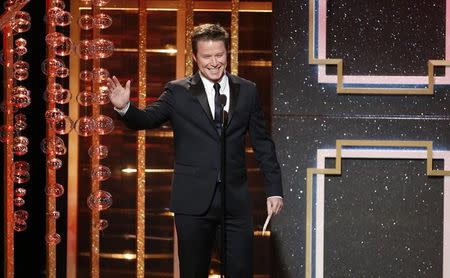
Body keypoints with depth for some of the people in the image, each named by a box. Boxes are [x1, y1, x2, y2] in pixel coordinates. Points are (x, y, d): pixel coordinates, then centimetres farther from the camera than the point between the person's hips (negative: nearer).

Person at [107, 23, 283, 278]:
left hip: (236, 199, 2)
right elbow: (147, 120, -7)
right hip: (194, 200, -1)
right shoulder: (178, 92, 2)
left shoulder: (247, 91, 8)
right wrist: (124, 107, -28)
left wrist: (274, 190, 5)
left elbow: (263, 144, 9)